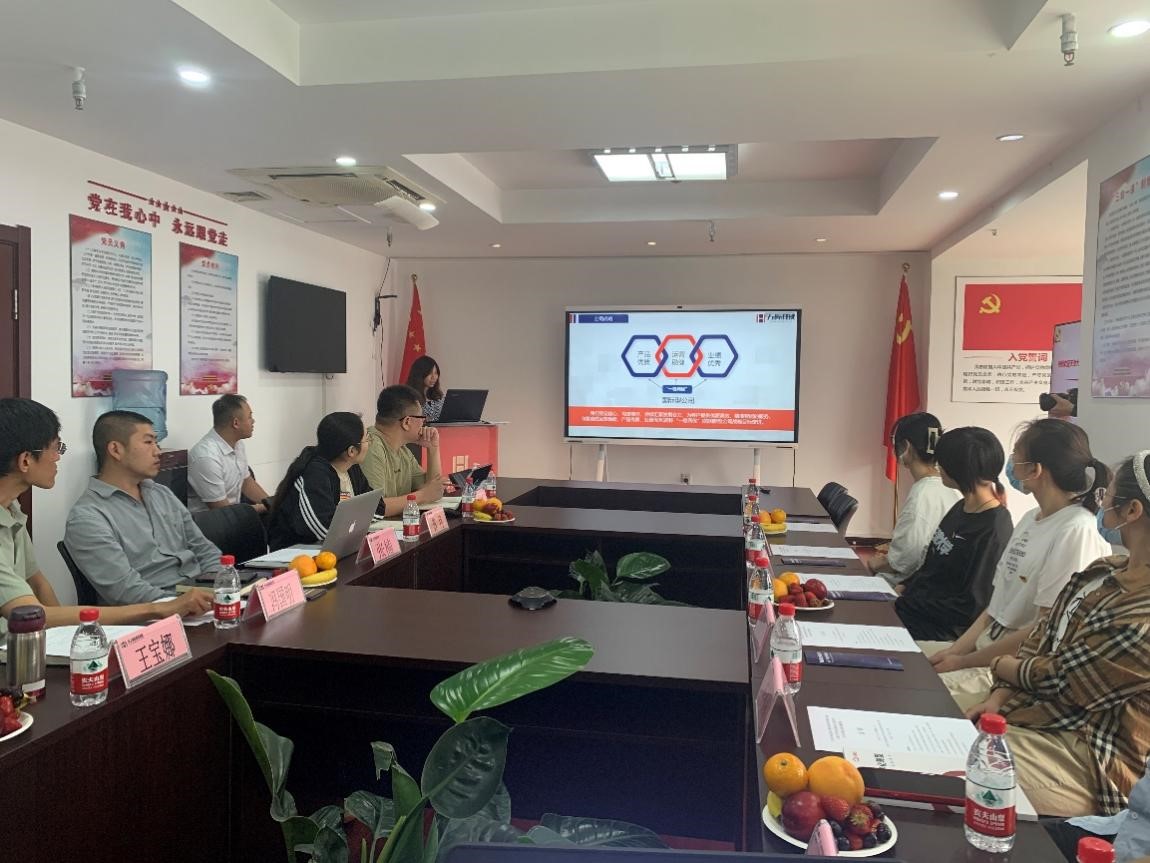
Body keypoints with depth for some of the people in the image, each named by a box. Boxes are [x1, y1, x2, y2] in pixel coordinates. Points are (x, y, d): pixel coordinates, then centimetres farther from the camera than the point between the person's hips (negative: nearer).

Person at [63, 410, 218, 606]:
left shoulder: (162, 494, 19)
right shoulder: (86, 517, -5)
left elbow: (203, 549, 17)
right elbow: (124, 589, -14)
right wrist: (179, 603, -26)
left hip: (202, 593, 7)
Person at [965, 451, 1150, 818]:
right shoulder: (1102, 571, 6)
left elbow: (1057, 678, -18)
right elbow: (1039, 639, 9)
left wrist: (998, 664, 1)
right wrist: (999, 696, -6)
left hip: (1083, 756, -9)